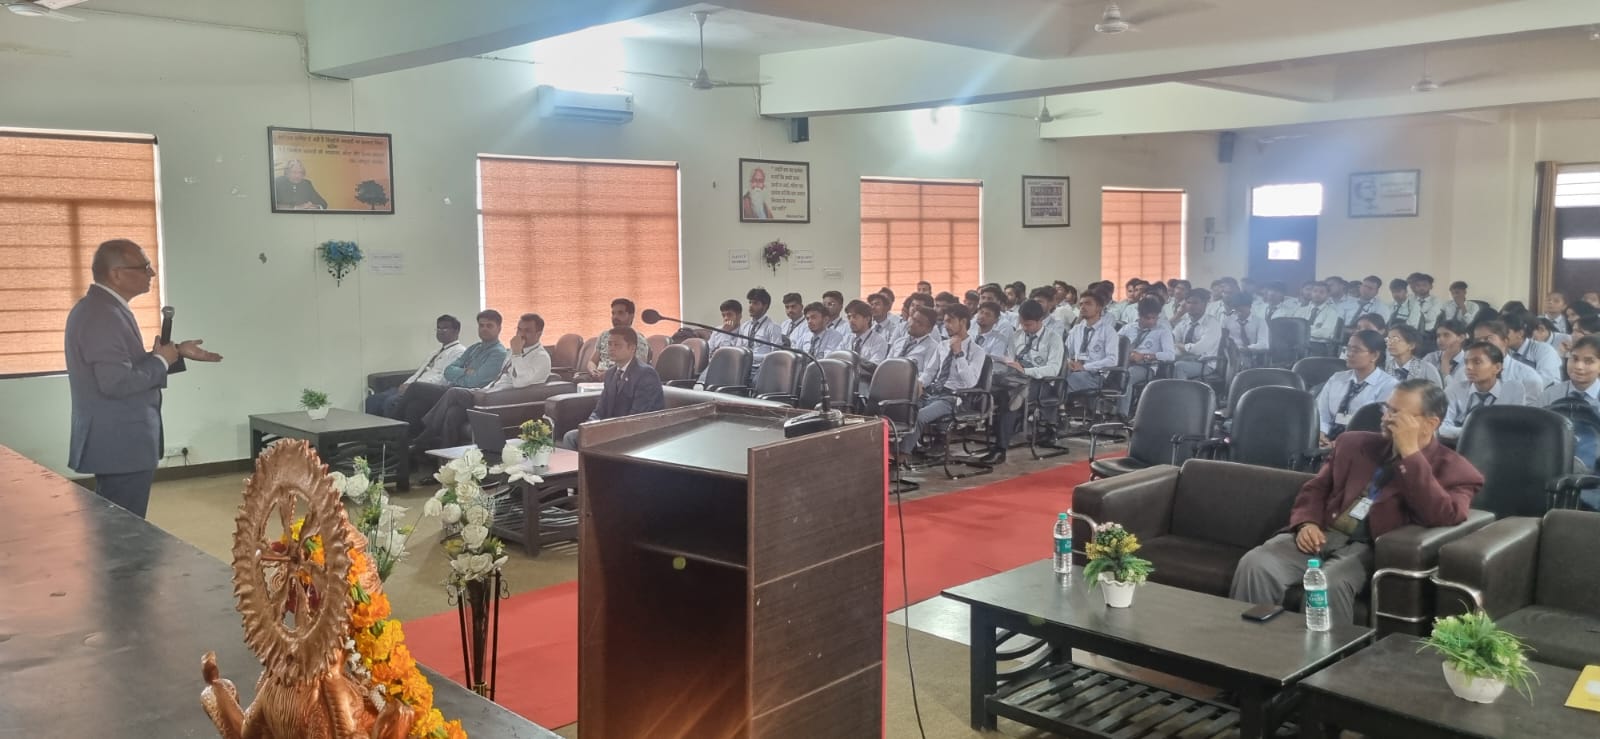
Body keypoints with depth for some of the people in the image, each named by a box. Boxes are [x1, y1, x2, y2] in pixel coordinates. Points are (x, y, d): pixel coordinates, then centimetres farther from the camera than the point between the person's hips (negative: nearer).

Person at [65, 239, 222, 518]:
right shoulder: (104, 315, -21)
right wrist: (161, 361, -15)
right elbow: (117, 381, -29)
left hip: (114, 441, 11)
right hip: (119, 445, -11)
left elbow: (128, 365, 19)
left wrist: (177, 352, 11)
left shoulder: (98, 307, 12)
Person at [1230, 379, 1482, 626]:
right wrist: (1306, 523, -2)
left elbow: (1441, 518, -17)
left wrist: (1410, 453, -16)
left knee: (1327, 585, -36)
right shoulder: (1355, 443, 19)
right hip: (1323, 535, 4)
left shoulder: (1452, 468, 3)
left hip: (1373, 549, -4)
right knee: (1255, 565, -25)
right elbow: (1315, 489, 20)